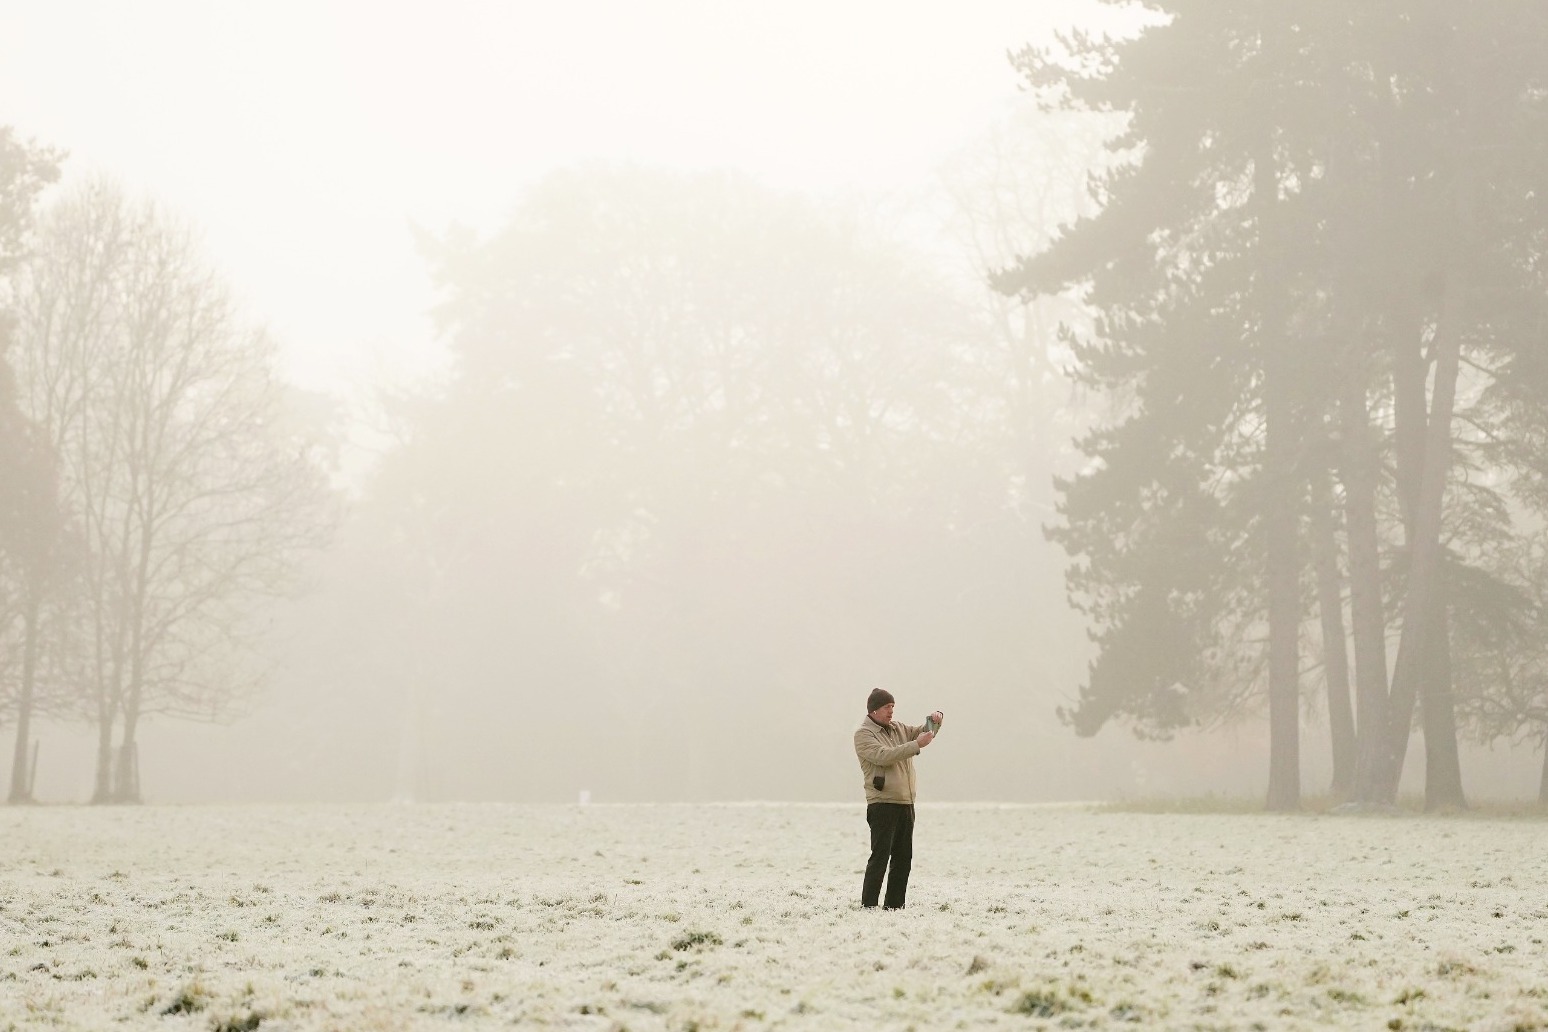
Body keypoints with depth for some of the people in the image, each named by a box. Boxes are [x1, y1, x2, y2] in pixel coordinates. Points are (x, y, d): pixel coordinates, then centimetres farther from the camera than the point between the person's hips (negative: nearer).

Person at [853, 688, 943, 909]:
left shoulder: (898, 729, 16)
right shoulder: (863, 734, -6)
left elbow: (923, 732, 24)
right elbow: (883, 756, -21)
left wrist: (936, 719, 2)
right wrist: (916, 744, -24)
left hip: (906, 802, 8)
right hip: (882, 804, -8)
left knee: (903, 858, 8)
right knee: (880, 856, -12)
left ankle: (894, 904, 14)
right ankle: (868, 905, -11)